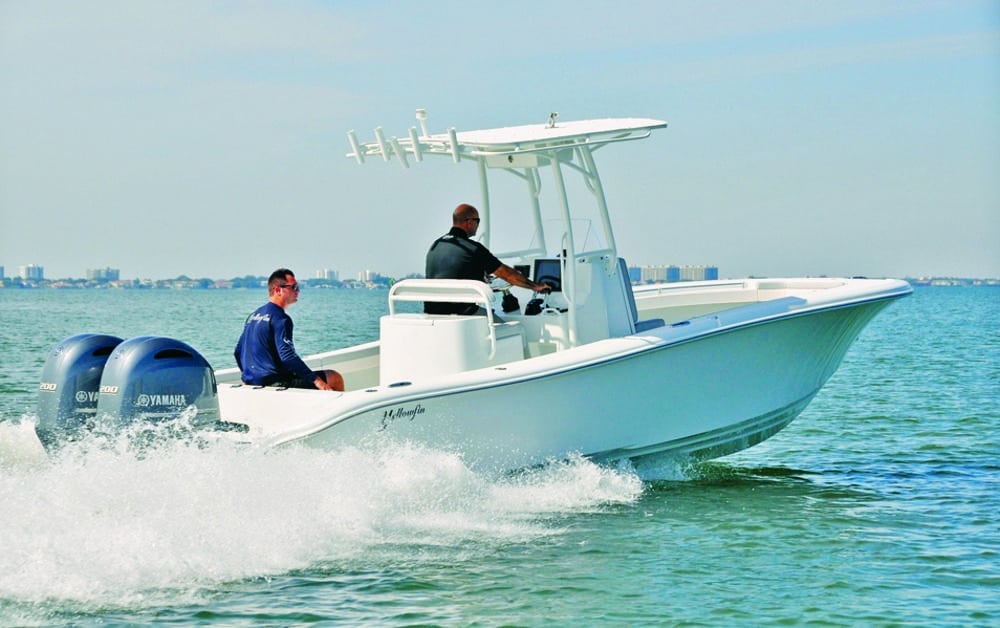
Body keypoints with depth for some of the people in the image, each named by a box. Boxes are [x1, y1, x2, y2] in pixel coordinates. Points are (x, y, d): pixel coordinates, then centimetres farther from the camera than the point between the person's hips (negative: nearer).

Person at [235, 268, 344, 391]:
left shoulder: (253, 315, 14)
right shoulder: (280, 318, -14)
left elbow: (238, 352, 21)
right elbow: (287, 356, -25)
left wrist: (248, 377, 34)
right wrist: (316, 380, -26)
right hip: (275, 383, -10)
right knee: (335, 378, -10)